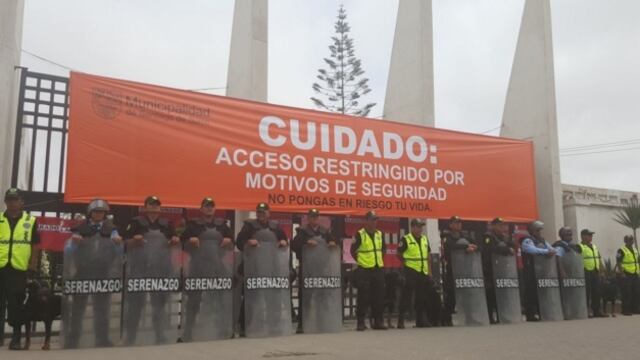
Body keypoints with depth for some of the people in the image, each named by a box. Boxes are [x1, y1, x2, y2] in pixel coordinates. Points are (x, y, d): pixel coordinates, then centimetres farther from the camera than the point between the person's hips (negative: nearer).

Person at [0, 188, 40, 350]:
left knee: (16, 304, 3)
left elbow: (35, 245, 6)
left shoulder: (31, 221, 6)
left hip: (19, 268, -1)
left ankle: (16, 338, 11)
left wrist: (33, 265, -2)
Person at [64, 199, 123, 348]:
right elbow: (68, 252, -1)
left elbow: (118, 253, 1)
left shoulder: (111, 230, 5)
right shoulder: (80, 229, 1)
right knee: (77, 308, 8)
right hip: (82, 275, 0)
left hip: (103, 276, 1)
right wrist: (73, 243, -21)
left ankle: (102, 340, 13)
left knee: (102, 309, 6)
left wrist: (118, 244, -19)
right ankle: (72, 340, 18)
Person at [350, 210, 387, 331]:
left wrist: (380, 260, 13)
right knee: (363, 298, -3)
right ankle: (361, 322, 4)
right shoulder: (360, 234, -7)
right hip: (364, 270, -6)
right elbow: (353, 250, -4)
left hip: (379, 269, 6)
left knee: (379, 297, 8)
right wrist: (360, 261, -2)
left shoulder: (379, 234, 11)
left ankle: (378, 321, 16)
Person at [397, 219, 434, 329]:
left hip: (423, 272, 6)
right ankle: (401, 321, 1)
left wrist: (429, 272, 12)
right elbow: (399, 254, -5)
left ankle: (421, 321, 21)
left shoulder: (425, 239, 12)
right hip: (410, 272, -6)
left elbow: (428, 256, 16)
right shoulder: (405, 239, -8)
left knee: (422, 298, 12)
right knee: (406, 298, -5)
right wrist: (407, 264, -4)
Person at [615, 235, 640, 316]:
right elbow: (618, 263, -13)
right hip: (626, 275, -7)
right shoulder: (622, 250, -9)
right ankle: (625, 310, 0)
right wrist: (622, 273, -18)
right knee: (626, 294, -5)